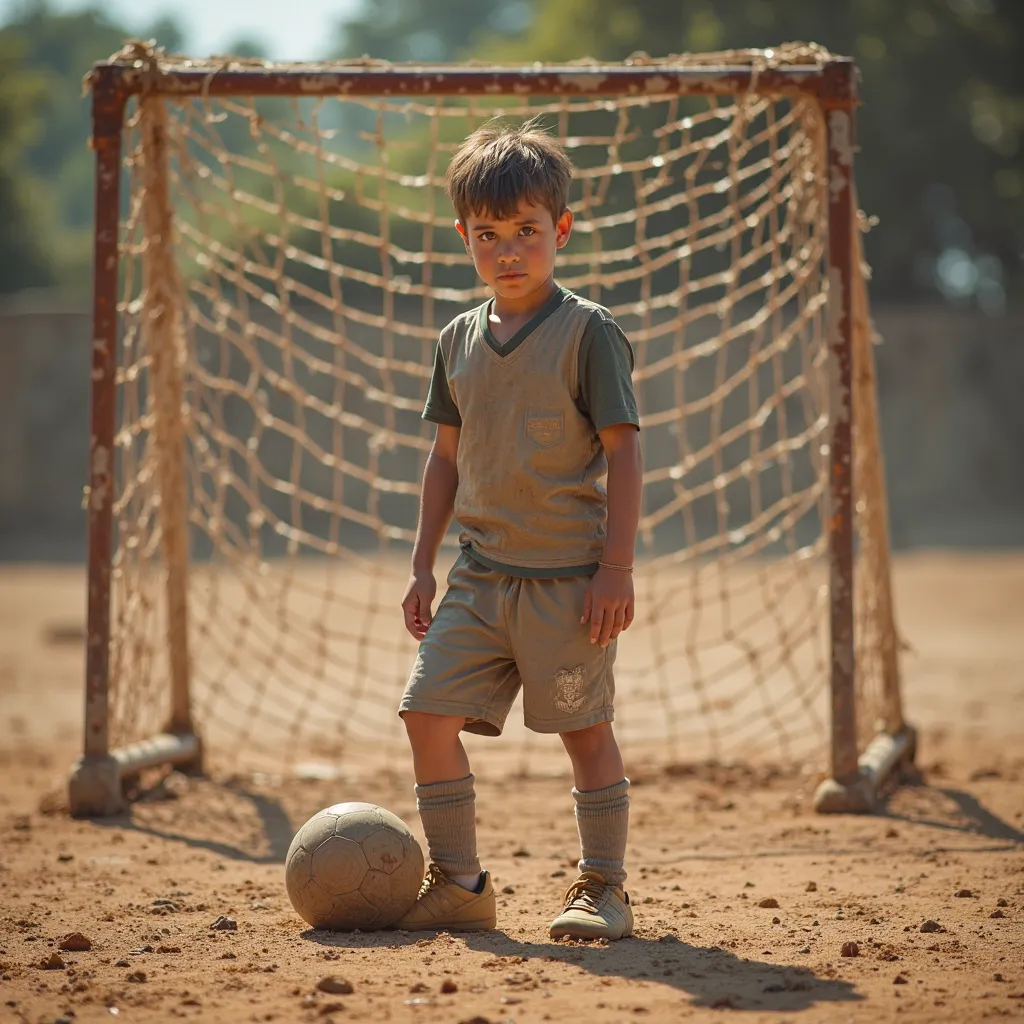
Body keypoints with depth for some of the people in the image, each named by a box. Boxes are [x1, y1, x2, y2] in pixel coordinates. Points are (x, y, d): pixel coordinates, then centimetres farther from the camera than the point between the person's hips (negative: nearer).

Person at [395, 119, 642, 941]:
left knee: (585, 728, 0)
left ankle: (604, 888, 11)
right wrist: (424, 564, 15)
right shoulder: (460, 341, 11)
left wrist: (616, 568, -14)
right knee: (429, 712, -1)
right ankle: (458, 886, 9)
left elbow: (623, 448, -8)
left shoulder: (587, 331, -6)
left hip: (566, 575, -6)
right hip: (480, 576, 6)